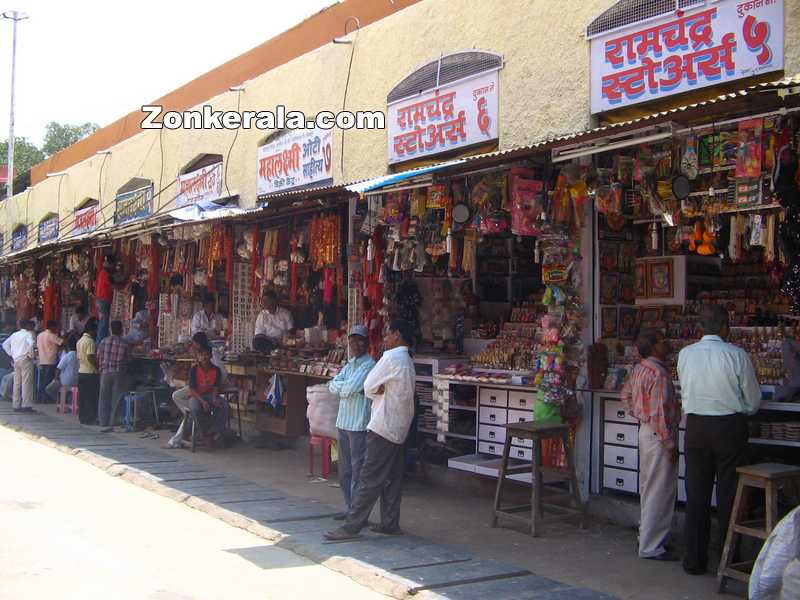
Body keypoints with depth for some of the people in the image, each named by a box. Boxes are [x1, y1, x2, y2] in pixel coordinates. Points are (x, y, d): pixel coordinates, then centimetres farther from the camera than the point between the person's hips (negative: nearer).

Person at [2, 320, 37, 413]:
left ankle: (16, 405, 12)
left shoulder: (15, 335, 16)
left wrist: (11, 354, 16)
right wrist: (31, 354, -13)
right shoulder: (29, 334, -6)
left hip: (16, 360, 7)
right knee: (26, 383, -6)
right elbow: (32, 343, -25)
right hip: (25, 360, -7)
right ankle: (26, 405, -9)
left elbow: (5, 344, 19)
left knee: (17, 383, 9)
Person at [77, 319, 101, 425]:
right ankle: (90, 419, -3)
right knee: (91, 398, -4)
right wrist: (99, 367, -15)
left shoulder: (79, 341, 14)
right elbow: (90, 357, -23)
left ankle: (82, 417, 15)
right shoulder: (90, 341, -16)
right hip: (90, 373, -9)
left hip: (81, 372, 9)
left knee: (82, 397, 11)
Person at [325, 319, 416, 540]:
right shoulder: (407, 361, 16)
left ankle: (352, 526, -7)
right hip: (399, 426, 9)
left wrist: (376, 390, 8)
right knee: (392, 479, 11)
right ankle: (390, 524, 15)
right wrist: (379, 390, -5)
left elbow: (368, 386, -10)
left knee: (370, 479, -8)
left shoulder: (392, 357, -14)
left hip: (384, 427, -9)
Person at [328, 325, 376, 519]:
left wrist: (340, 387, -1)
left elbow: (349, 389, -19)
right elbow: (333, 385, 6)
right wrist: (346, 387, -11)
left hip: (359, 424, -8)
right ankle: (350, 508, 22)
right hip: (343, 421, 8)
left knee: (357, 469, -3)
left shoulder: (368, 365, -11)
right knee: (344, 469, 13)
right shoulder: (350, 364, 17)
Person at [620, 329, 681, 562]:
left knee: (648, 487, 18)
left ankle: (646, 536, 30)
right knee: (660, 491, -2)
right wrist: (670, 443, -18)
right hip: (659, 436, -10)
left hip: (646, 431, 10)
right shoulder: (659, 373, -21)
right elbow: (660, 412, -23)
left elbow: (626, 394, 21)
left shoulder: (639, 369, 7)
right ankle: (652, 547, 3)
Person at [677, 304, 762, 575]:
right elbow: (754, 401, -2)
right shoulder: (736, 355, -11)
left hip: (695, 427, 3)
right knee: (729, 493, 6)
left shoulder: (685, 354, -2)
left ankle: (694, 560, 17)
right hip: (730, 428, -3)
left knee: (696, 494, 10)